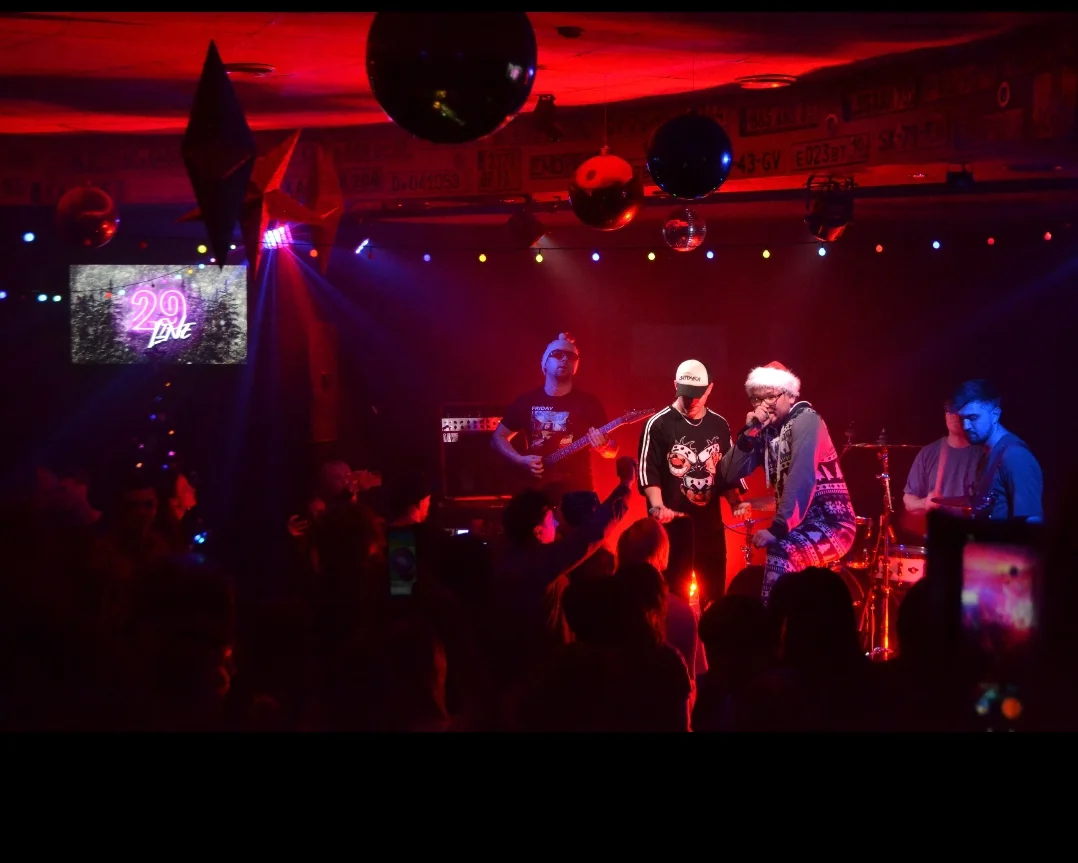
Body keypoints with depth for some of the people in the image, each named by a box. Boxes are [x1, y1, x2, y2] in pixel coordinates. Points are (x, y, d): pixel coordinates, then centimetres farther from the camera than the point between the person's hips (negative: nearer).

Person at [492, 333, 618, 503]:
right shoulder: (527, 401, 8)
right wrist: (521, 460, -3)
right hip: (537, 490, 1)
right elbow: (498, 437, 14)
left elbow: (612, 450, 5)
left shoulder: (588, 403, 4)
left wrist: (602, 446, -19)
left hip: (577, 490, -1)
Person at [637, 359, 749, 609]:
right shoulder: (659, 424, -4)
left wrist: (736, 503, 2)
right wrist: (658, 506, -23)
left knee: (714, 592, 9)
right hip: (672, 522, -5)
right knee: (672, 592, -3)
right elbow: (648, 471, -8)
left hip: (711, 522, 5)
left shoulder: (720, 425, 11)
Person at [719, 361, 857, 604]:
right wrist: (750, 432, -11)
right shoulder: (766, 431, 11)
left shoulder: (805, 420, -11)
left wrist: (778, 528, -30)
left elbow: (801, 478, -24)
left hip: (832, 522, -8)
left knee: (780, 553, -29)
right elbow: (729, 474, 2)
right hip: (800, 523, 8)